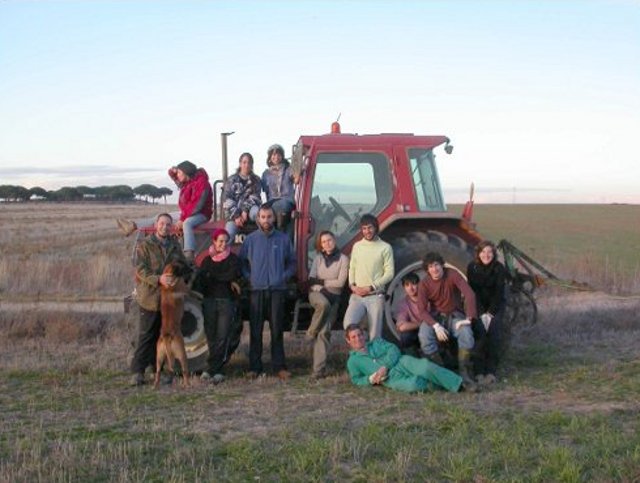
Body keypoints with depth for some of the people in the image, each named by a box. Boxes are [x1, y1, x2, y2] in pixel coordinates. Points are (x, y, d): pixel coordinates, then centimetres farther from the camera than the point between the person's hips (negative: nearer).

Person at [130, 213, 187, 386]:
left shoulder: (175, 245, 13)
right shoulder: (145, 246, -3)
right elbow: (141, 270, -12)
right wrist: (158, 279, -26)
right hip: (150, 298, -5)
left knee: (163, 336, 11)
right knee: (146, 336, -4)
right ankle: (138, 372, 1)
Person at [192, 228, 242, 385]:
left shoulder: (232, 259, 6)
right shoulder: (207, 260, 12)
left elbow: (233, 275, -11)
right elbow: (199, 280, 2)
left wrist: (212, 276, -4)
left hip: (226, 301, -2)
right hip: (209, 300, 2)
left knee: (222, 337, -9)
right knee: (211, 336, 0)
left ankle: (211, 370, -8)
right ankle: (216, 370, 7)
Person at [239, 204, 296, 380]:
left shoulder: (283, 239, 6)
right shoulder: (250, 239, 6)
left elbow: (292, 263, 12)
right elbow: (242, 262, 11)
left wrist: (284, 276, -2)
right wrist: (249, 277, -2)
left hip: (277, 290, 0)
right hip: (256, 290, 0)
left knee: (277, 329, 1)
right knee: (255, 330, 1)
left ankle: (279, 366, 6)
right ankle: (254, 367, 6)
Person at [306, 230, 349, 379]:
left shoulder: (343, 259, 2)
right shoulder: (318, 258, 10)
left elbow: (340, 282, -6)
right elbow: (311, 280, 1)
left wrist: (322, 281, -2)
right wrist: (322, 288, -13)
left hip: (333, 297, -1)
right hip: (316, 293, 1)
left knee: (324, 332, -12)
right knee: (324, 303, -37)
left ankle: (319, 369, -13)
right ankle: (311, 332, -15)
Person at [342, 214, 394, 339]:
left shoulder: (385, 247, 0)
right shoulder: (357, 246, 12)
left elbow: (389, 273, -4)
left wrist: (370, 287, -11)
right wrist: (352, 285, -3)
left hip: (375, 296, -3)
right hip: (357, 295, 3)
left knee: (375, 333, -3)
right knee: (348, 324, -19)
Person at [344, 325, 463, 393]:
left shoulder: (377, 342, 22)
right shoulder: (353, 361, 18)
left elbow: (394, 350, 8)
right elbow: (357, 380, 16)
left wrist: (385, 366, -10)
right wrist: (371, 379, -5)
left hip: (401, 362, 3)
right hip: (391, 378, -3)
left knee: (424, 365, -29)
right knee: (412, 385, -37)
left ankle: (459, 384, -25)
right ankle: (434, 385, -12)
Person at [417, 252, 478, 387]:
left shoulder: (452, 274, -14)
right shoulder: (424, 284, -9)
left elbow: (469, 294, -19)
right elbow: (422, 310, -14)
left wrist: (468, 318, -26)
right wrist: (436, 325, -30)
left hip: (454, 315, -1)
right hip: (435, 316, 1)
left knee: (466, 333, -32)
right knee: (424, 335, -31)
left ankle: (464, 372, -18)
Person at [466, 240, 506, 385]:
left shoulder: (499, 268, -11)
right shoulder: (472, 268, -10)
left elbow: (499, 292, -12)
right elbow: (473, 292, -11)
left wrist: (491, 312, -19)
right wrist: (482, 313, -18)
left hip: (496, 306, 0)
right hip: (478, 306, 0)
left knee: (494, 331, -23)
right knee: (480, 331, -24)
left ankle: (491, 371, -21)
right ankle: (479, 371, -22)